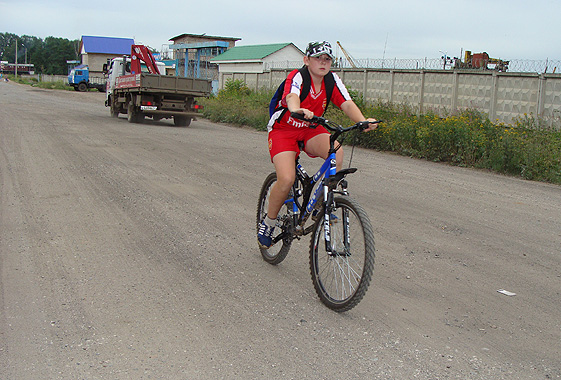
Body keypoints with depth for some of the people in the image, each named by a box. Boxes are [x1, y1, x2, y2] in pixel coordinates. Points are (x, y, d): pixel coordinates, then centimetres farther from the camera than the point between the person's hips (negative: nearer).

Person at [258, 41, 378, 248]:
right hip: (283, 130, -4)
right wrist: (297, 110, -67)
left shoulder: (332, 80, -6)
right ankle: (268, 222, 3)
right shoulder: (297, 77, -20)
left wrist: (363, 121, -42)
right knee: (286, 179, -24)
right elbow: (292, 97, -43)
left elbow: (347, 104, -21)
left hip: (311, 130, 4)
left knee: (336, 151, -28)